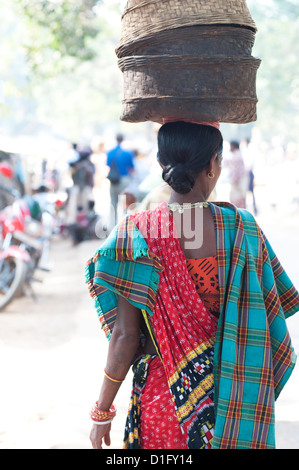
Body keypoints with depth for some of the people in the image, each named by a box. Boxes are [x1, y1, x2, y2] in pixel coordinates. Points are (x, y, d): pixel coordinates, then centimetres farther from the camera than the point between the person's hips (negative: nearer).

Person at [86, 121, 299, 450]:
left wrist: (102, 412, -2)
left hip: (163, 393, -1)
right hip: (229, 395, 1)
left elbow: (126, 335, -13)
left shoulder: (136, 235, -15)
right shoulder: (243, 230, -10)